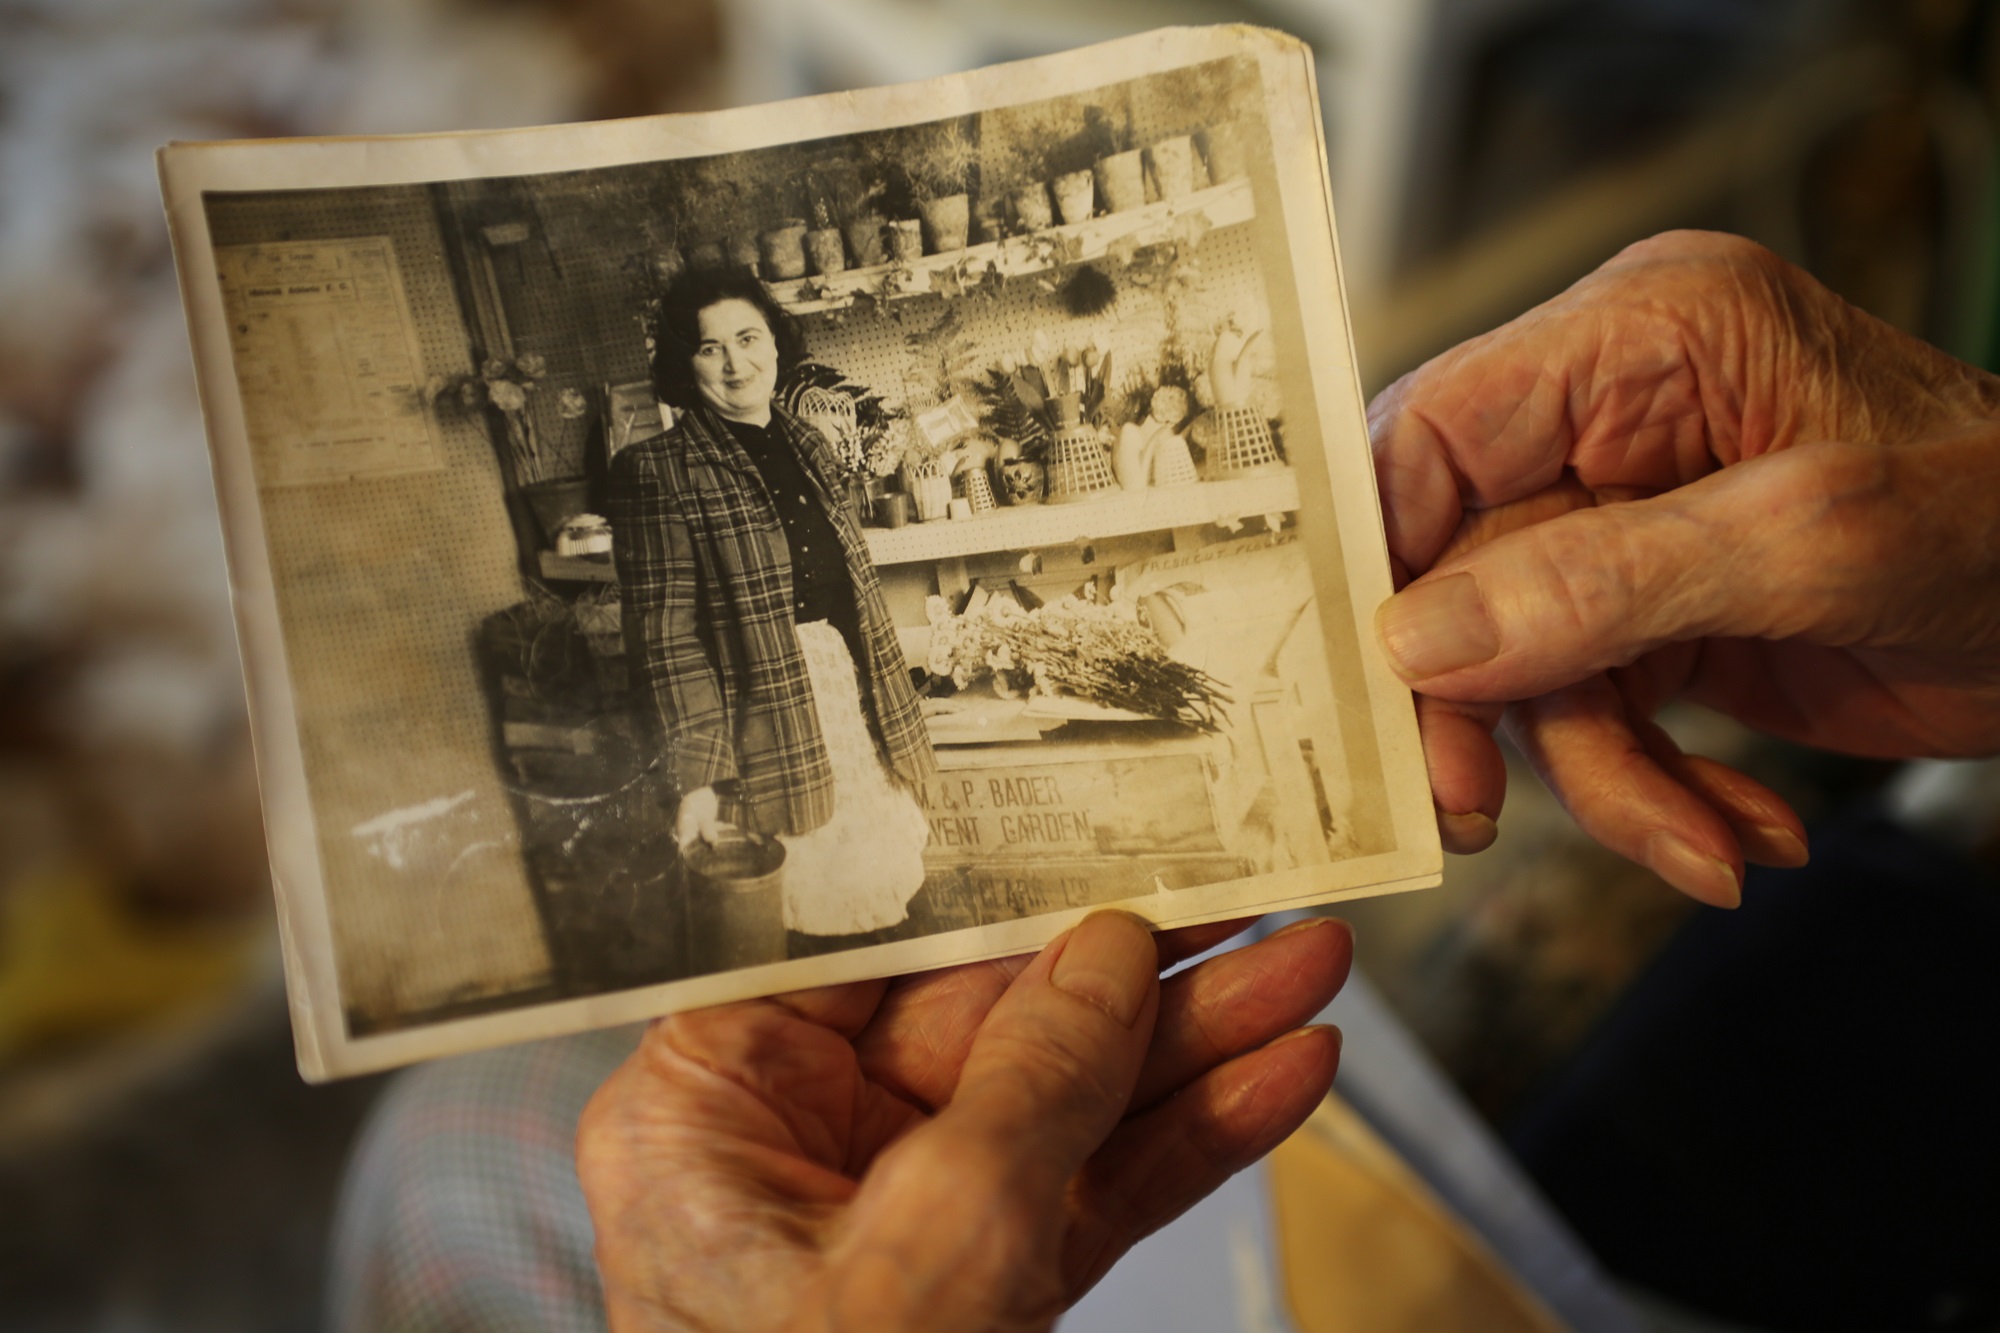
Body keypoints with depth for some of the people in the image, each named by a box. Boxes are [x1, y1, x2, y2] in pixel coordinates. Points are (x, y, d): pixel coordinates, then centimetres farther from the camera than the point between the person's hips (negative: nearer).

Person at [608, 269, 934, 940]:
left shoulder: (806, 447, 11)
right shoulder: (655, 472, -9)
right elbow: (667, 639, -13)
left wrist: (895, 724, 17)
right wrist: (697, 779, -19)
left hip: (851, 698, 6)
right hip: (763, 729, -6)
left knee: (878, 909, 13)